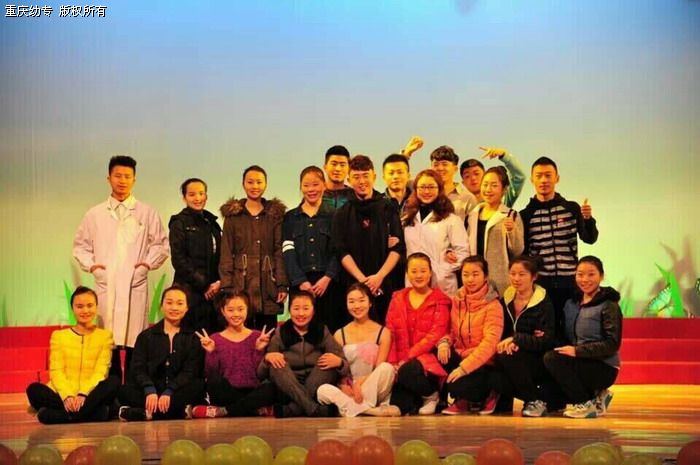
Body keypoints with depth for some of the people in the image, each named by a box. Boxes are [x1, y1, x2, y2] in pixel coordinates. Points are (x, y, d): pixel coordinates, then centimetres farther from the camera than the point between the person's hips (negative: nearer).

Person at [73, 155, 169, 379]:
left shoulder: (147, 213, 6)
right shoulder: (94, 214, 9)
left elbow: (161, 244, 12)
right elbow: (80, 245, 17)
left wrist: (149, 262, -3)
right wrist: (90, 264, 2)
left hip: (135, 286, -1)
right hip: (105, 285, 1)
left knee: (134, 343, -3)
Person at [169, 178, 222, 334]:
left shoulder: (212, 223, 17)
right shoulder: (179, 223, 1)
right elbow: (179, 260, -6)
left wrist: (219, 282, 0)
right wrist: (204, 285, -9)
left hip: (213, 291, 5)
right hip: (190, 291, -5)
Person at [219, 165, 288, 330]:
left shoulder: (275, 214, 9)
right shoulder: (232, 215, 7)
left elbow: (280, 251, 6)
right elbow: (226, 253, 4)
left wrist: (282, 285, -2)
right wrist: (226, 287, -5)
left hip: (268, 283, 1)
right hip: (241, 283, -1)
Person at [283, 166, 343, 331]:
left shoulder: (334, 216, 9)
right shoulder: (290, 218, 12)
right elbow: (288, 252, 4)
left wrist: (327, 278, -11)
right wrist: (301, 281, -9)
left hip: (329, 283, -1)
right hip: (300, 284, 1)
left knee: (330, 329, -5)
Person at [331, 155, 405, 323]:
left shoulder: (388, 209, 7)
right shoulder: (342, 214, 8)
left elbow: (398, 248, 2)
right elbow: (342, 252, 2)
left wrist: (379, 276, -9)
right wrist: (362, 279, -10)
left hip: (387, 284, 0)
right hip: (354, 285, 0)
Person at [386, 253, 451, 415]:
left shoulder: (440, 301, 2)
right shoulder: (398, 299, 13)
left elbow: (434, 336, -8)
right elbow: (390, 333, 6)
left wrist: (407, 358, -16)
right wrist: (393, 363, -8)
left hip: (427, 358, -2)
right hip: (400, 361, 2)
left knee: (407, 371, -35)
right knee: (397, 404, -22)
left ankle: (432, 395, -5)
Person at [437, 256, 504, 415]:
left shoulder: (493, 306, -11)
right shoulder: (457, 300, 7)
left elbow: (490, 342, -20)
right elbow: (450, 330, 10)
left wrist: (464, 367, -27)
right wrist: (444, 343, -16)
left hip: (482, 364, -6)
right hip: (458, 356, 6)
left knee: (458, 386, -33)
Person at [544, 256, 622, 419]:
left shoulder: (609, 306, -9)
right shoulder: (571, 304, 12)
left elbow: (612, 344, -16)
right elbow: (568, 338, 14)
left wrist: (577, 350, -23)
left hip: (604, 367, -8)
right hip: (580, 363, 8)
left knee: (552, 358, -24)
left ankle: (586, 403, -10)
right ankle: (595, 395, 7)